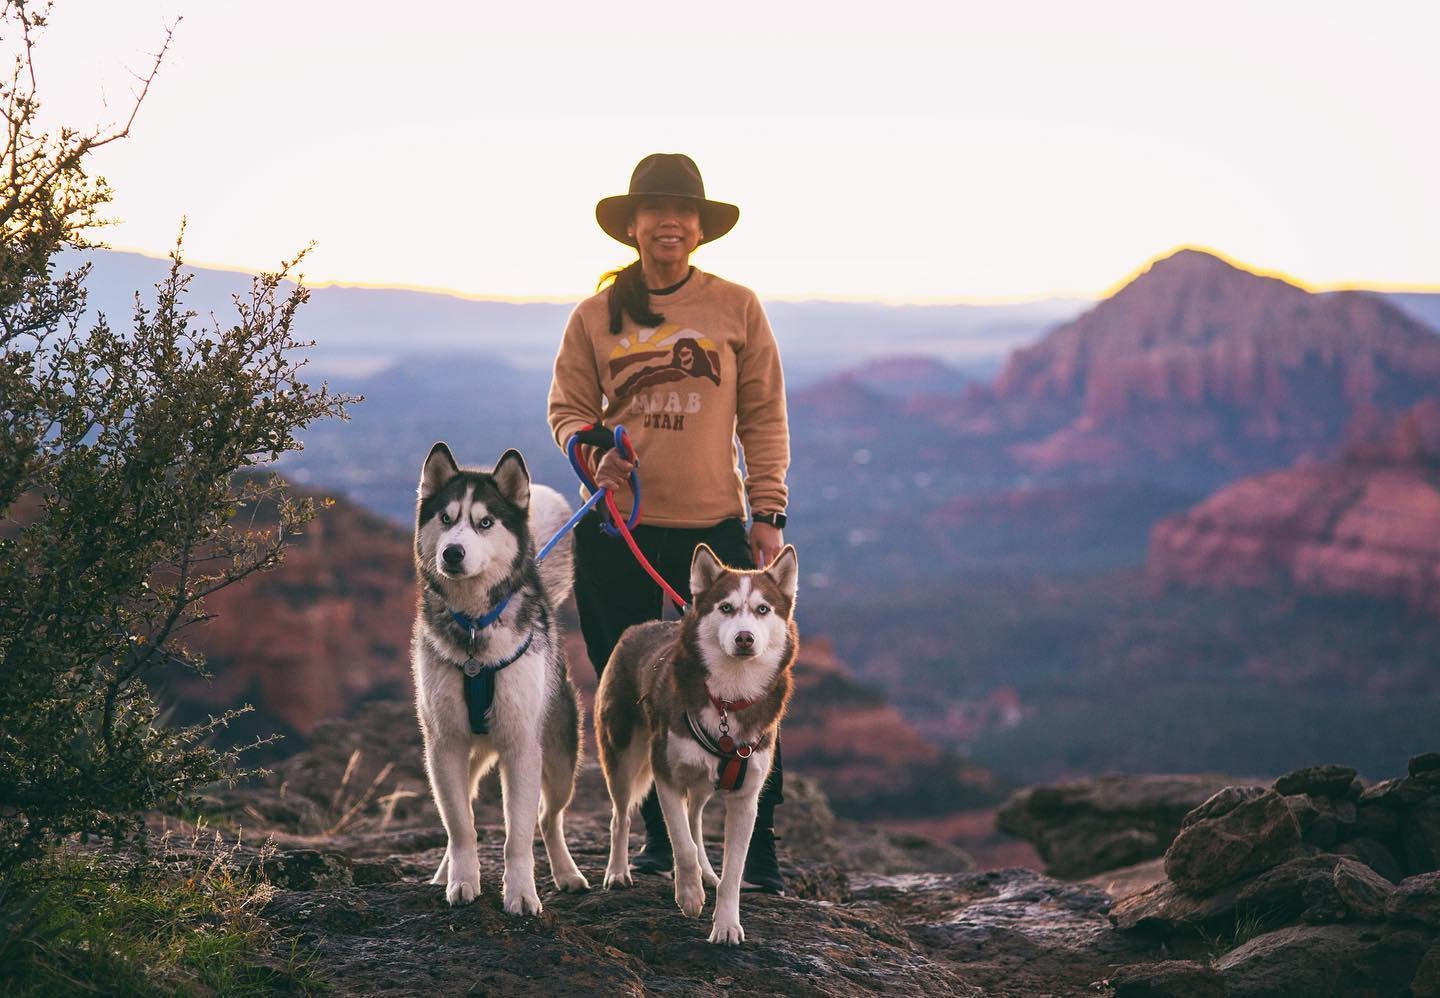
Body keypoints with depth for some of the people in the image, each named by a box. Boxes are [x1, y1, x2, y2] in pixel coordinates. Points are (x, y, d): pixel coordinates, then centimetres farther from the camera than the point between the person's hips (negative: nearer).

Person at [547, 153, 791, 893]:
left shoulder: (736, 308, 3)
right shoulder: (596, 316, 5)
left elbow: (764, 416, 4)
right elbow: (567, 407, 9)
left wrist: (767, 512, -2)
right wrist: (593, 452, -13)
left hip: (714, 525, -2)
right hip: (617, 526, 2)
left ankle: (758, 845, 5)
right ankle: (660, 833, 24)